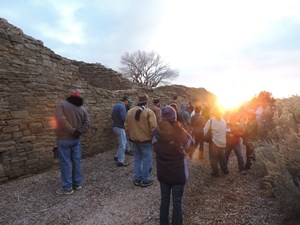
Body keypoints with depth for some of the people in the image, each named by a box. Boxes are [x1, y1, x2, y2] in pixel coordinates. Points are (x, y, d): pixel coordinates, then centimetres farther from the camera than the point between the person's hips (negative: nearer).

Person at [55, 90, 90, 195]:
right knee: (76, 161, 13)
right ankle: (77, 184, 23)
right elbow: (87, 123, -1)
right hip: (76, 139, 5)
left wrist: (72, 130, -17)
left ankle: (67, 188, 9)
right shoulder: (82, 109, 6)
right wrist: (79, 132, -9)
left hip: (64, 139, -5)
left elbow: (60, 119, -21)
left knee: (65, 163, 2)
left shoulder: (62, 104, -7)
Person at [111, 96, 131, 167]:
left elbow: (112, 116, 18)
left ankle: (117, 156, 26)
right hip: (120, 127, -9)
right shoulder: (122, 107, -18)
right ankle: (120, 161, 9)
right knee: (122, 145, 1)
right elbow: (124, 118, -25)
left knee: (124, 142, 20)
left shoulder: (116, 105, 12)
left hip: (115, 126, 10)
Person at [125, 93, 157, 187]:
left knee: (137, 159, 17)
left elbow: (126, 126, 9)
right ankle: (145, 180, 15)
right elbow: (153, 127, -18)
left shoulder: (130, 111, 4)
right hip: (146, 139, -5)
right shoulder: (149, 112, -14)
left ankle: (137, 179, 24)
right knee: (146, 160, 7)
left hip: (134, 140, 6)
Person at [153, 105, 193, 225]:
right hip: (178, 173, -2)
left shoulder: (157, 132, -14)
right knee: (177, 201, 13)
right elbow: (189, 144, -2)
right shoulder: (180, 132, -18)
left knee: (164, 199, 19)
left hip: (163, 172, 2)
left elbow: (155, 148, 0)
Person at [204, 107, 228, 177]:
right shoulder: (223, 121, 4)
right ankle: (225, 170, 32)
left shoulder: (211, 120, -13)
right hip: (222, 142, 5)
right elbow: (225, 131, 8)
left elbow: (205, 131, -15)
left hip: (214, 142, -5)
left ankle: (215, 172, 12)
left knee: (214, 158, 7)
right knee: (222, 157, 22)